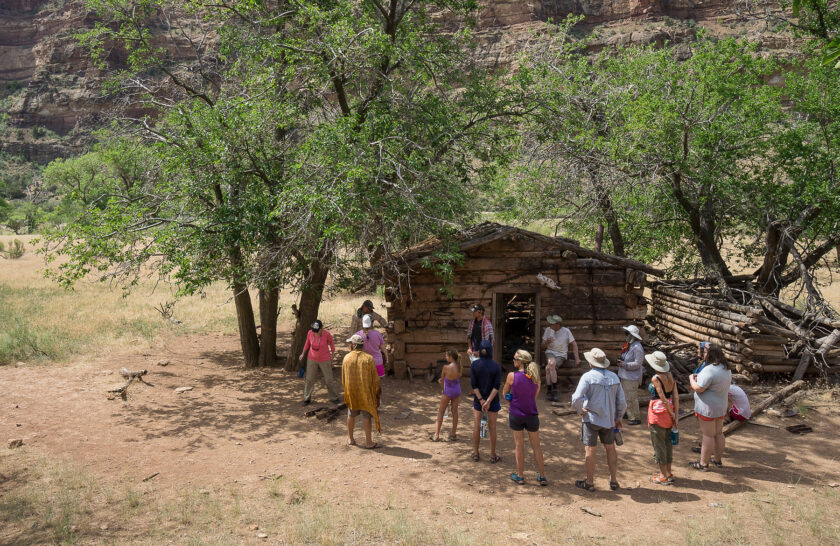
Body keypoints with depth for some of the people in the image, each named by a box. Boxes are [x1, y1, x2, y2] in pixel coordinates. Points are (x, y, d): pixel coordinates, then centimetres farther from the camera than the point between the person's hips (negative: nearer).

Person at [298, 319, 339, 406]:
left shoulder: (326, 333, -22)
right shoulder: (310, 333, -15)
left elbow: (331, 343, -1)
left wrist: (333, 354, 5)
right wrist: (303, 353, 14)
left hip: (325, 360, -2)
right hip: (312, 359, 2)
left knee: (329, 379, 8)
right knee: (309, 379, 7)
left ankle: (334, 397, 26)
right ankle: (307, 398, 22)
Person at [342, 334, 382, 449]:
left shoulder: (346, 358, -5)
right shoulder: (368, 358, -12)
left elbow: (343, 378, 3)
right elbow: (375, 378, -8)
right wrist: (377, 392, 4)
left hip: (351, 392, 3)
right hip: (365, 392, -3)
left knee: (351, 415, 18)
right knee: (366, 416, 4)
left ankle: (350, 439, 29)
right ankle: (368, 442, 9)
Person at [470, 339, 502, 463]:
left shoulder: (474, 365, -10)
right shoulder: (497, 366, -12)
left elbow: (473, 384, -14)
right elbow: (497, 385, -18)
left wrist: (481, 400, -14)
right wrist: (488, 401, -19)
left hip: (478, 399, 1)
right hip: (493, 400, -1)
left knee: (477, 425, 15)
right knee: (492, 427, 9)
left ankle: (475, 453, 23)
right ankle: (493, 455, 18)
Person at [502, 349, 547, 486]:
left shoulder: (512, 376, -12)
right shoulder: (536, 378, -2)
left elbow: (505, 393, 2)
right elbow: (535, 396, 10)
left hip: (516, 415, -2)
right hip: (532, 415, 3)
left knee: (519, 445, 9)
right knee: (536, 445, 14)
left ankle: (520, 475, 20)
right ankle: (542, 476, 20)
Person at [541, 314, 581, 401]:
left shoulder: (566, 331, -3)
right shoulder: (548, 330, 3)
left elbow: (574, 344, 5)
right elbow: (543, 347, 9)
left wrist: (577, 358, -3)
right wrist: (547, 342, -15)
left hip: (561, 355, -2)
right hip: (550, 352, 2)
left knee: (548, 367, -31)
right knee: (551, 363, -34)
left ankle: (549, 390, -20)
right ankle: (554, 389, -28)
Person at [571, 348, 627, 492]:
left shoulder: (588, 377, -14)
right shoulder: (614, 377, 2)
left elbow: (577, 399, -21)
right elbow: (622, 402, 5)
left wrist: (580, 410, -2)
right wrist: (618, 418, 17)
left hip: (591, 419, -5)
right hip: (609, 419, 5)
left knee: (590, 450, 3)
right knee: (610, 448, 17)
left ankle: (589, 482, 12)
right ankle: (613, 481, 24)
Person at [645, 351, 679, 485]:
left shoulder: (656, 379, -18)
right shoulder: (670, 376, 3)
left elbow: (663, 399, -18)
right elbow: (676, 397, 2)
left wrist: (672, 414, -7)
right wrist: (676, 416, 3)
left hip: (658, 412, -8)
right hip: (669, 412, 8)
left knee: (658, 443, 4)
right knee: (667, 442, 17)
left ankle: (664, 476, 11)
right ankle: (669, 473, 26)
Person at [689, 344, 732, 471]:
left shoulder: (709, 370, -26)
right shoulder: (726, 368, 5)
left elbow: (698, 388, -24)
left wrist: (692, 379, -6)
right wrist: (699, 378, 14)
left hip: (708, 408, -9)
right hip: (721, 406, 9)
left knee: (708, 435, 0)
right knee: (718, 433, 19)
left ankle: (703, 463, 10)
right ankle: (718, 460, 32)